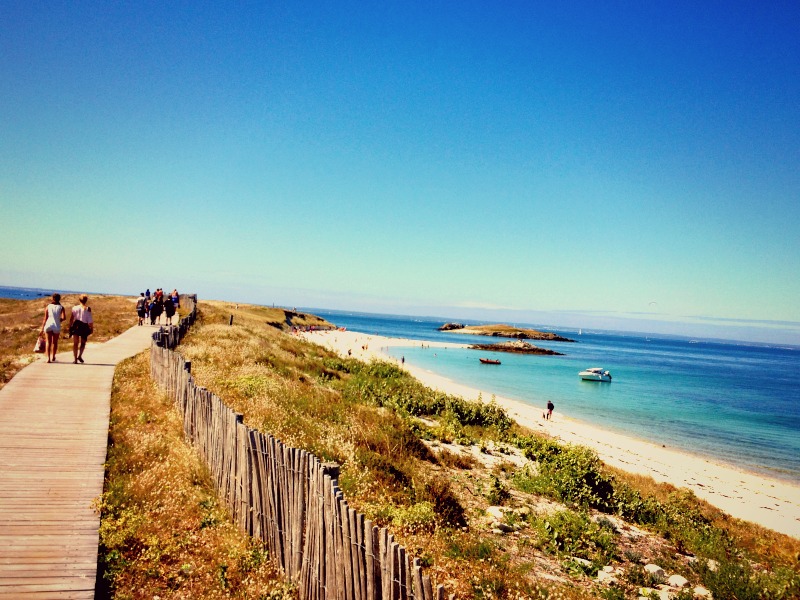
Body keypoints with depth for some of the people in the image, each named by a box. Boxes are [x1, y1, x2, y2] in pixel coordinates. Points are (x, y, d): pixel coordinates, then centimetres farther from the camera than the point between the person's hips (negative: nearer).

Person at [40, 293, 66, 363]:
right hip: (57, 326, 0)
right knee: (55, 342, 15)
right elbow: (64, 317, -12)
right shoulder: (61, 307, 0)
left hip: (48, 325, 0)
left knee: (48, 342, 2)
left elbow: (45, 318, 0)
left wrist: (42, 328, 4)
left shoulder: (48, 306, 2)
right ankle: (53, 357, 27)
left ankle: (48, 358, -9)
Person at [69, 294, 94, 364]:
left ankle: (75, 359, 3)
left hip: (76, 326, 2)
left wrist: (70, 327, 9)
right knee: (83, 342, 16)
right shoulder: (88, 309, -7)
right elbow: (90, 320, -7)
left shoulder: (75, 308, 0)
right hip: (84, 327, -2)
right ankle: (80, 356, -3)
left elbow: (71, 318, 1)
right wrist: (92, 328, 2)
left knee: (75, 343, 7)